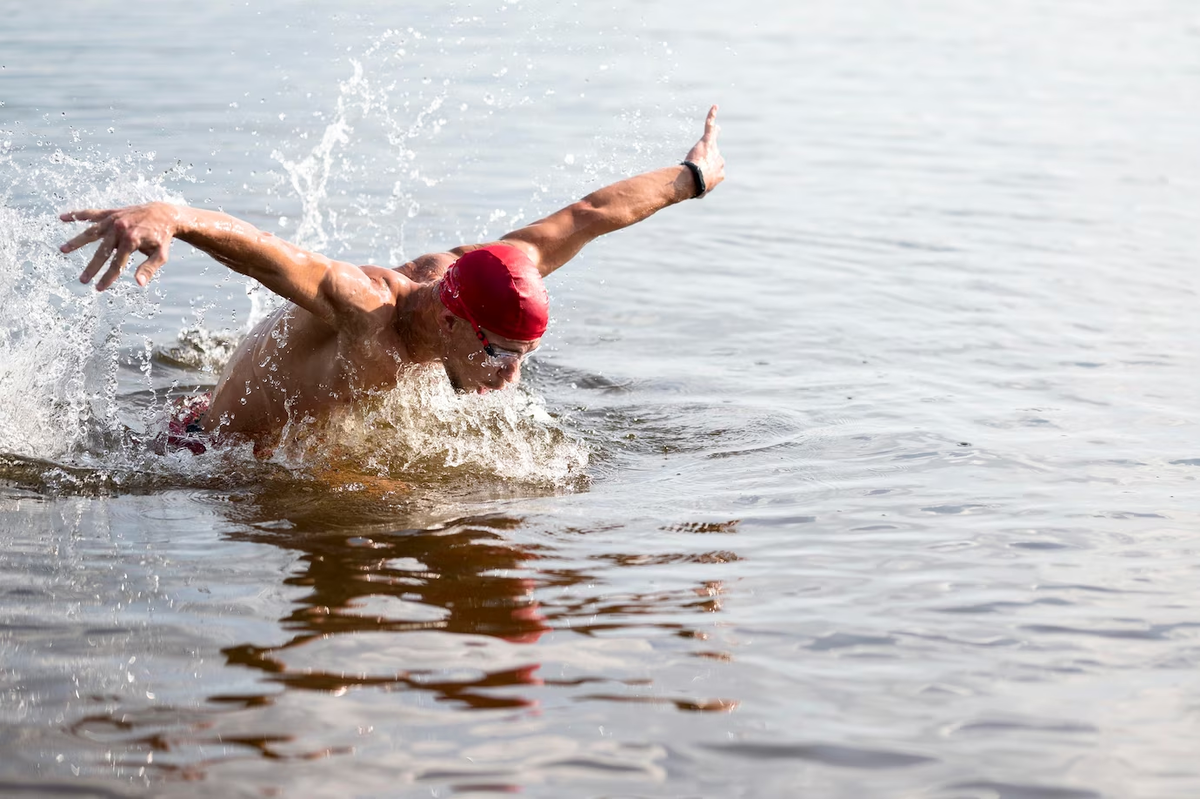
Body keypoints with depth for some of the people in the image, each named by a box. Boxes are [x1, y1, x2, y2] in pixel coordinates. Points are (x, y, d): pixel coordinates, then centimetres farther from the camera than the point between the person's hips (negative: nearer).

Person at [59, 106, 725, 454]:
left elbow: (589, 215, -6)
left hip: (323, 434, 7)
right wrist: (167, 217, -84)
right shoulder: (362, 307, -43)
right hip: (218, 452, -7)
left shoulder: (466, 276, -22)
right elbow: (254, 247, -63)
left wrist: (691, 177, 9)